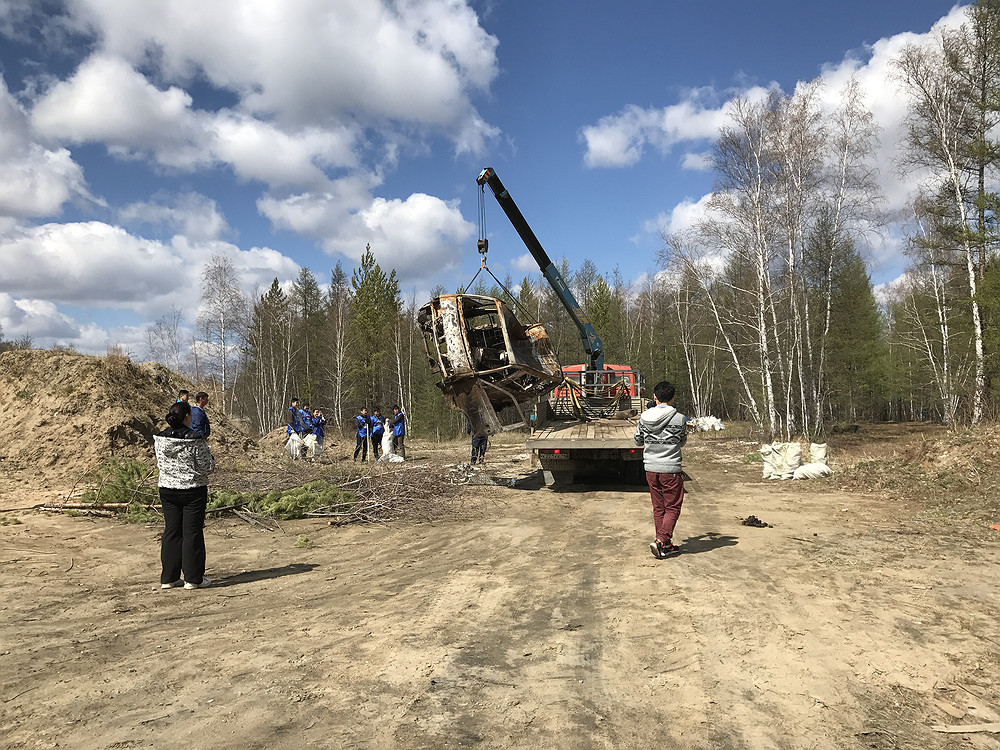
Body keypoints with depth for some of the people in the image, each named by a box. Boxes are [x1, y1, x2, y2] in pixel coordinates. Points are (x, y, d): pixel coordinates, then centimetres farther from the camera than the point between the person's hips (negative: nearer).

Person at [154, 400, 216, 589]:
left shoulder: (160, 439, -1)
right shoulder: (195, 440, -17)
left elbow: (160, 464, 12)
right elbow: (208, 467, -12)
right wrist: (209, 455, 6)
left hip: (167, 490, 5)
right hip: (193, 491, -5)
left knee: (171, 531, 13)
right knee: (192, 533, 3)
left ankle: (168, 578, 18)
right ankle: (193, 578, 10)